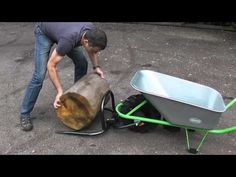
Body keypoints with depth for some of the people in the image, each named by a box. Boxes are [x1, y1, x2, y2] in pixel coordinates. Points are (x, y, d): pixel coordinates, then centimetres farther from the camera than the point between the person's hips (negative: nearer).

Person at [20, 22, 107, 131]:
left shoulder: (92, 32, -26)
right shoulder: (69, 40, -43)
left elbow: (92, 50, 0)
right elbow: (51, 65, -33)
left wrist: (96, 67, -12)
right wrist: (60, 91, -35)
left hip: (61, 29, 7)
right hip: (44, 32, -6)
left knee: (82, 63, -1)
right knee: (39, 75, -15)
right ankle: (24, 114, -2)